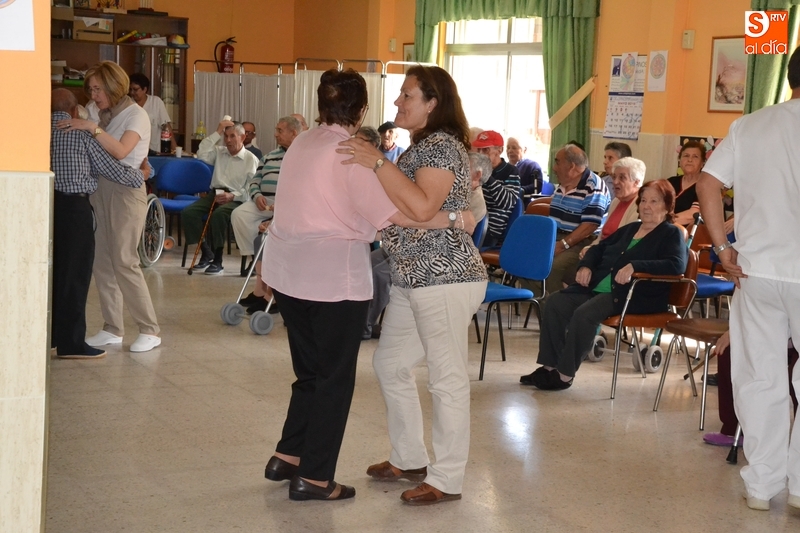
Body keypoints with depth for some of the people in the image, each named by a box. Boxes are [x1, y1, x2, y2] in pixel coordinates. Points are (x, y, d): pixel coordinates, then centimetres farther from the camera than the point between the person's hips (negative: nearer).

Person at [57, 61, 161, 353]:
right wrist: (68, 124, -11)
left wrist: (92, 128, -25)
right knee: (101, 261, 6)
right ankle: (113, 329, 15)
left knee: (124, 262, -7)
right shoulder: (94, 112, 9)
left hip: (125, 192, -6)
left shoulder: (136, 115, -8)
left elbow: (121, 151, -23)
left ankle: (149, 330, 1)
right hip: (99, 190, 6)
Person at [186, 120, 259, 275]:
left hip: (236, 199, -5)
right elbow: (201, 155, -4)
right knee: (188, 212, -19)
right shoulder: (219, 152, 15)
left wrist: (232, 196, -22)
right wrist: (217, 133, -4)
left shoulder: (251, 159, 0)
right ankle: (206, 253, -5)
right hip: (215, 193, 5)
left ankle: (217, 261, -25)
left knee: (218, 215, -37)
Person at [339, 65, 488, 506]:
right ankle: (409, 459, 30)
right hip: (411, 278, 11)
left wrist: (377, 163, -25)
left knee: (446, 377, -2)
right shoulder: (421, 145, 17)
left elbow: (422, 208, -28)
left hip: (445, 278, -11)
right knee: (390, 364, 17)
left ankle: (447, 479, 8)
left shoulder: (443, 144, -14)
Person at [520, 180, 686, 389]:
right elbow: (599, 248, 31)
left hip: (632, 296, -8)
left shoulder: (671, 234, 2)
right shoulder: (630, 229, 25)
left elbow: (677, 264, -17)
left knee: (584, 314, -30)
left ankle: (565, 375, -23)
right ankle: (549, 366, -10)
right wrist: (586, 266, 7)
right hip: (598, 287, 8)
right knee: (555, 302, -11)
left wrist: (634, 266, -28)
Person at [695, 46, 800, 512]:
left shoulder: (749, 126, 5)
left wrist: (723, 248, 4)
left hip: (754, 271, 4)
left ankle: (761, 483, 17)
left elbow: (708, 185, 1)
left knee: (760, 379, 11)